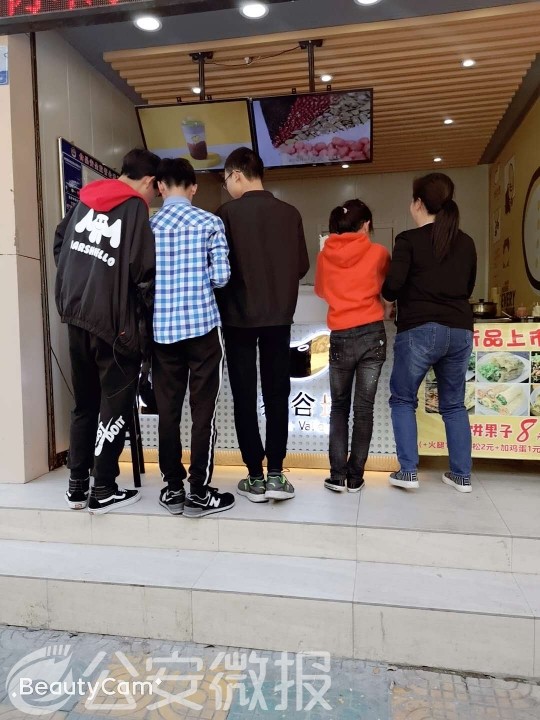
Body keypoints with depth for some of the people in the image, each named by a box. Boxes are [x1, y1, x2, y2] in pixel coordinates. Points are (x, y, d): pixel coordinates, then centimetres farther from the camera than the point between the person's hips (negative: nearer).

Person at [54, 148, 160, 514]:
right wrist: (151, 311, 1)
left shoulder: (84, 201, 10)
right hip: (116, 324, -7)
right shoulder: (135, 210, -10)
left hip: (77, 318, 7)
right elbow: (144, 273, -15)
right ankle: (103, 490, 12)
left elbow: (60, 247, 17)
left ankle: (77, 484, 24)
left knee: (85, 403, 17)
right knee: (115, 407, 5)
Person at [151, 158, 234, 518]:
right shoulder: (210, 222, -1)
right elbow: (221, 276, -5)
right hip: (203, 324, -2)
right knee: (204, 410, 4)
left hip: (162, 328, 3)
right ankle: (199, 492, 8)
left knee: (168, 409, 9)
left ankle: (173, 488, 18)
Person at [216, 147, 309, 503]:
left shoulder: (228, 213, -8)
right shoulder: (290, 213, 1)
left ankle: (256, 479, 12)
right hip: (279, 317, 3)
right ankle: (276, 475, 12)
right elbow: (303, 266, 5)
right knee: (277, 395, 10)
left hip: (239, 317, -2)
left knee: (245, 398, 7)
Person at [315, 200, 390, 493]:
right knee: (364, 407, 6)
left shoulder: (325, 255, 4)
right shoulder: (378, 253, 0)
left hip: (340, 337, 1)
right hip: (372, 334, -1)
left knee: (339, 406, 14)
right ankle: (355, 477, 12)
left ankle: (337, 476, 10)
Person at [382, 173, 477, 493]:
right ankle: (462, 475, 18)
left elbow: (393, 284, -14)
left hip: (420, 330, -5)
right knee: (454, 404, 16)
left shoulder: (409, 240, -5)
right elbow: (469, 288, 19)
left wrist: (390, 297, 7)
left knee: (403, 399, 11)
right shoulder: (466, 243, 11)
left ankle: (408, 471, 6)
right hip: (460, 331, 5)